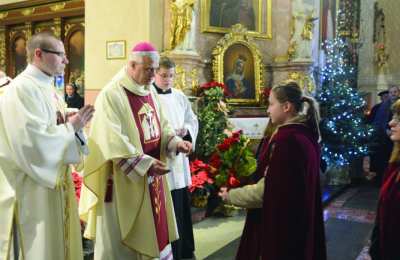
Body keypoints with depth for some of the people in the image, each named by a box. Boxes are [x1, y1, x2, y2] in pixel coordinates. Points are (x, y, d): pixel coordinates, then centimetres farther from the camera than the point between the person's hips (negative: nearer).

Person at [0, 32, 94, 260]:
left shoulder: (48, 88, 10)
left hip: (54, 181, 9)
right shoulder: (21, 89, -18)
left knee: (56, 241, 18)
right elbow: (33, 141, -26)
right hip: (31, 190, -9)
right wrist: (71, 127, -15)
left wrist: (73, 124, -6)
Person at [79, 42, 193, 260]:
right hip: (122, 181, -7)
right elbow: (113, 142, -23)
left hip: (151, 178, 8)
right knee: (119, 240, 7)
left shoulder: (150, 92, 8)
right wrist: (145, 164, -26)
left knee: (151, 232, 18)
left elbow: (161, 125, 15)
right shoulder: (111, 95, -17)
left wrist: (175, 142, -4)